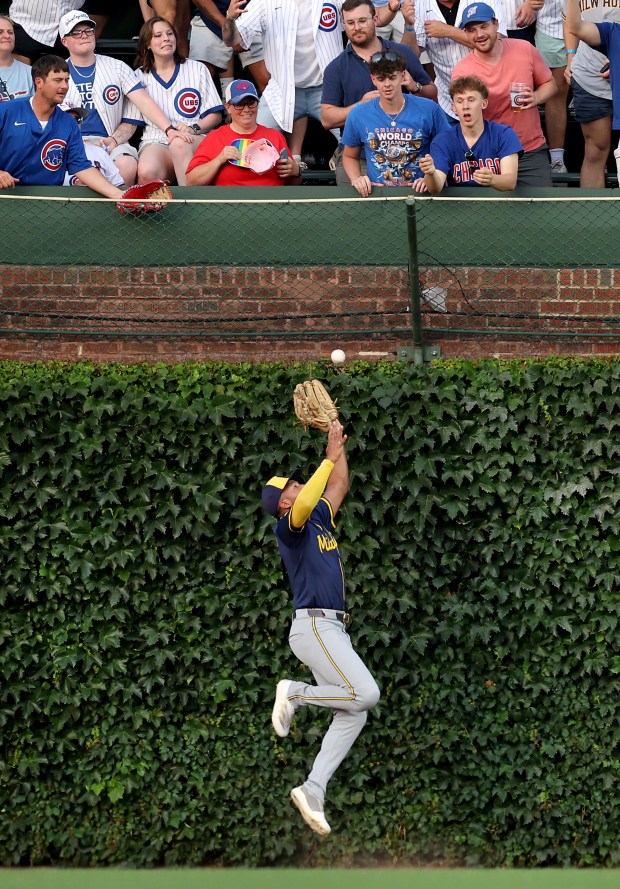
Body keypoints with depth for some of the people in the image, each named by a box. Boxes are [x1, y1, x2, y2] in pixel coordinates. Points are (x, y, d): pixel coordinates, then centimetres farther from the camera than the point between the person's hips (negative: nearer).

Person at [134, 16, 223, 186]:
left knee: (180, 144, -40)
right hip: (155, 141, 0)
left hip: (194, 141, 0)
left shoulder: (197, 69, 17)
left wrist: (193, 128, -8)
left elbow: (215, 115, 11)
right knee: (147, 172, -38)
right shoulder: (140, 76, 18)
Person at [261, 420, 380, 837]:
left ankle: (314, 789, -3)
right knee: (365, 694, -20)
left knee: (353, 714, 1)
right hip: (314, 626, -9)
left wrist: (339, 446, 21)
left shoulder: (320, 519, 20)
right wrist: (329, 458, -21)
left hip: (332, 630, 9)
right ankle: (294, 693, -5)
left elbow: (338, 487, 31)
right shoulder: (289, 526, -6)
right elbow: (303, 506, -28)